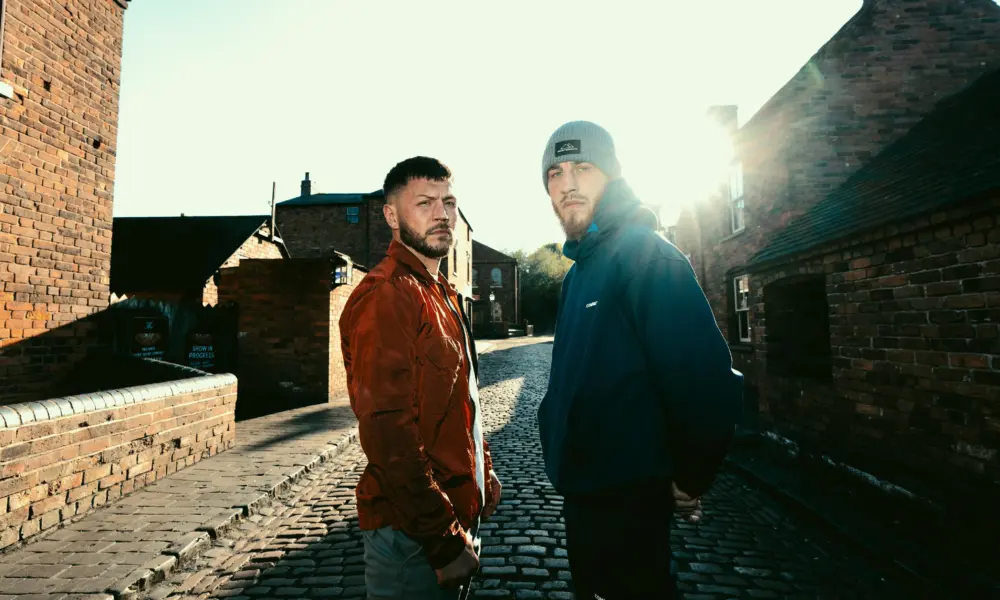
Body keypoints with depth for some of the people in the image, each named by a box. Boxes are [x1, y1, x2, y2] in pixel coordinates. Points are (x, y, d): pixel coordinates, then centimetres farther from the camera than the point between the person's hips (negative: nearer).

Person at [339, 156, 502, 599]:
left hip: (458, 513, 9)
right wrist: (445, 541, -23)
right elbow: (388, 433, -25)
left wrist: (484, 471, 15)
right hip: (414, 531, -9)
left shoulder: (442, 294, 12)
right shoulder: (385, 296, -19)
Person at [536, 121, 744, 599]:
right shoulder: (580, 270, 10)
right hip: (583, 489, 9)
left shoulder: (644, 254, -18)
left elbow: (705, 377, -25)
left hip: (629, 495, -9)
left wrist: (690, 482, -16)